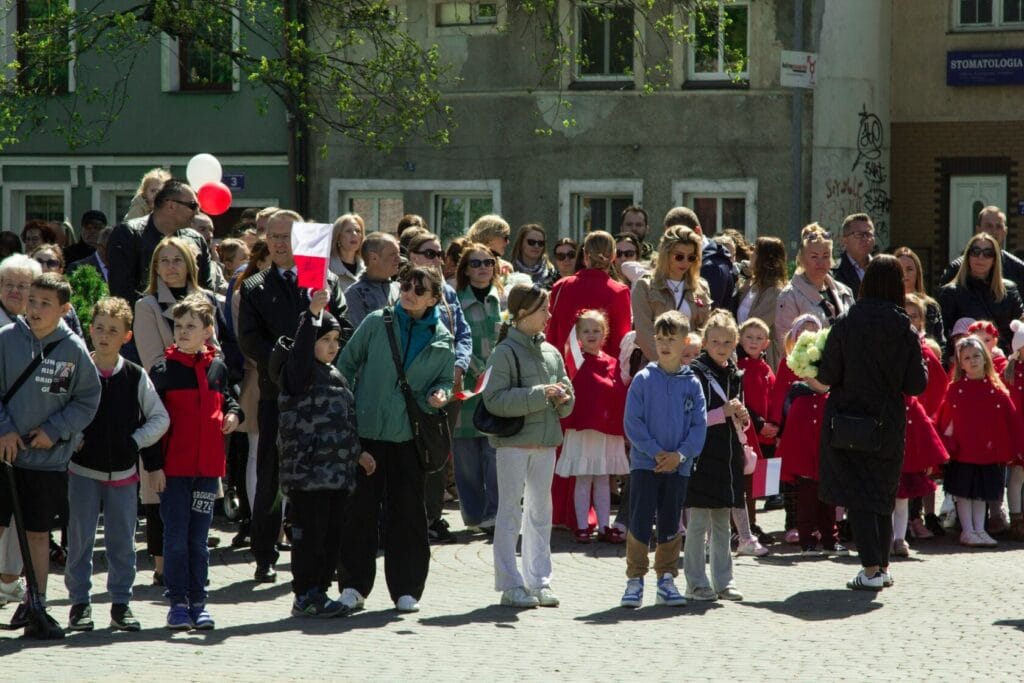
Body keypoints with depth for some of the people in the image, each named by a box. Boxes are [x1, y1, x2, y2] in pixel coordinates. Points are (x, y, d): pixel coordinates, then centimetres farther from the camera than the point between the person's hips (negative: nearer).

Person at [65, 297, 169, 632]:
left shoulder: (136, 377, 0)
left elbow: (160, 418, 4)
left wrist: (136, 441, -6)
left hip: (124, 472, 1)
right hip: (83, 470, -1)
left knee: (122, 541, 5)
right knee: (80, 539, 1)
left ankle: (121, 603, 13)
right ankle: (79, 603, 10)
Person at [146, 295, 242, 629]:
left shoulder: (217, 367, 8)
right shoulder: (164, 369, -3)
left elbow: (227, 398, 25)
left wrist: (233, 414, 1)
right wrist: (153, 464, -8)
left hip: (207, 468, 3)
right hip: (173, 468, -3)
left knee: (198, 538, 8)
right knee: (176, 537, 0)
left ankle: (198, 601, 13)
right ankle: (177, 602, 7)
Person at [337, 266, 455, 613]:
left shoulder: (442, 338, 5)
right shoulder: (377, 322, 0)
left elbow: (445, 379, 15)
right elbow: (347, 364, 5)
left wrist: (440, 394, -8)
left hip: (410, 436, 1)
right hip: (366, 429, -1)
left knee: (408, 511, 4)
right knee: (360, 507, 1)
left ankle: (407, 588, 12)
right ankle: (355, 584, 10)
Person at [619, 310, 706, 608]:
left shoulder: (692, 384, 3)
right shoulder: (643, 379, -3)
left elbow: (699, 425, 1)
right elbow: (632, 422, -6)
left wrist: (681, 454, -13)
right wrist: (655, 452, -13)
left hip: (678, 466, 2)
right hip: (645, 463, -2)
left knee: (670, 525, 9)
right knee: (640, 523, -3)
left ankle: (666, 579, 18)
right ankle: (635, 579, 3)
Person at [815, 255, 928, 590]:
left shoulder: (845, 324, -11)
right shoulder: (906, 331, -6)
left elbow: (827, 376, -10)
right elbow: (916, 385, -5)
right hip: (889, 425, 2)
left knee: (857, 496, 1)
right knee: (883, 496, 17)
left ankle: (871, 570, -6)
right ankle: (882, 565, 23)